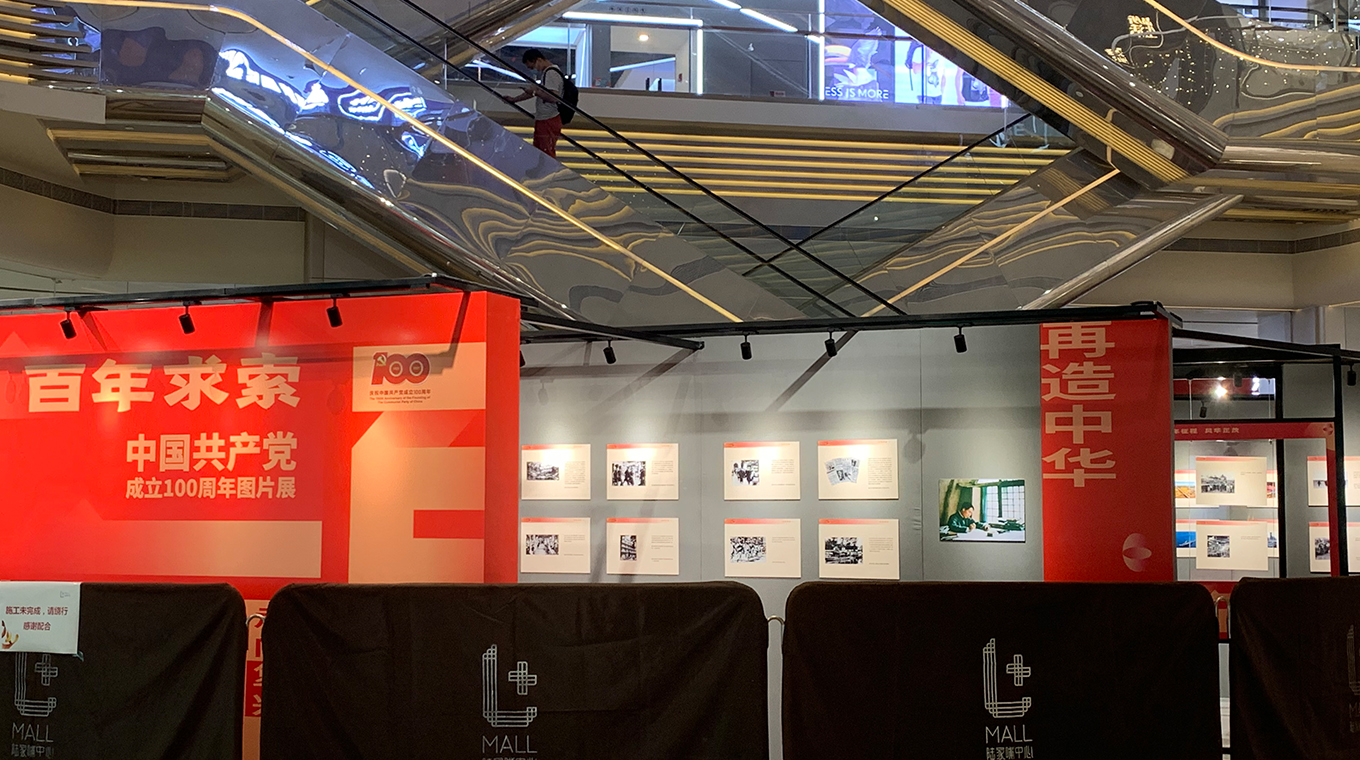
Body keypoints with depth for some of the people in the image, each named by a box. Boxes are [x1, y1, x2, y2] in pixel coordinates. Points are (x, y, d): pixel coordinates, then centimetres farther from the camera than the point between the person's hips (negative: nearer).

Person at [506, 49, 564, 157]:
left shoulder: (551, 73, -18)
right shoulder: (546, 72, 16)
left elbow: (554, 98, -29)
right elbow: (534, 91, 28)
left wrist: (535, 92, -21)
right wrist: (514, 99, 29)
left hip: (549, 121, -11)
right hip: (542, 120, 11)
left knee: (548, 155, -10)